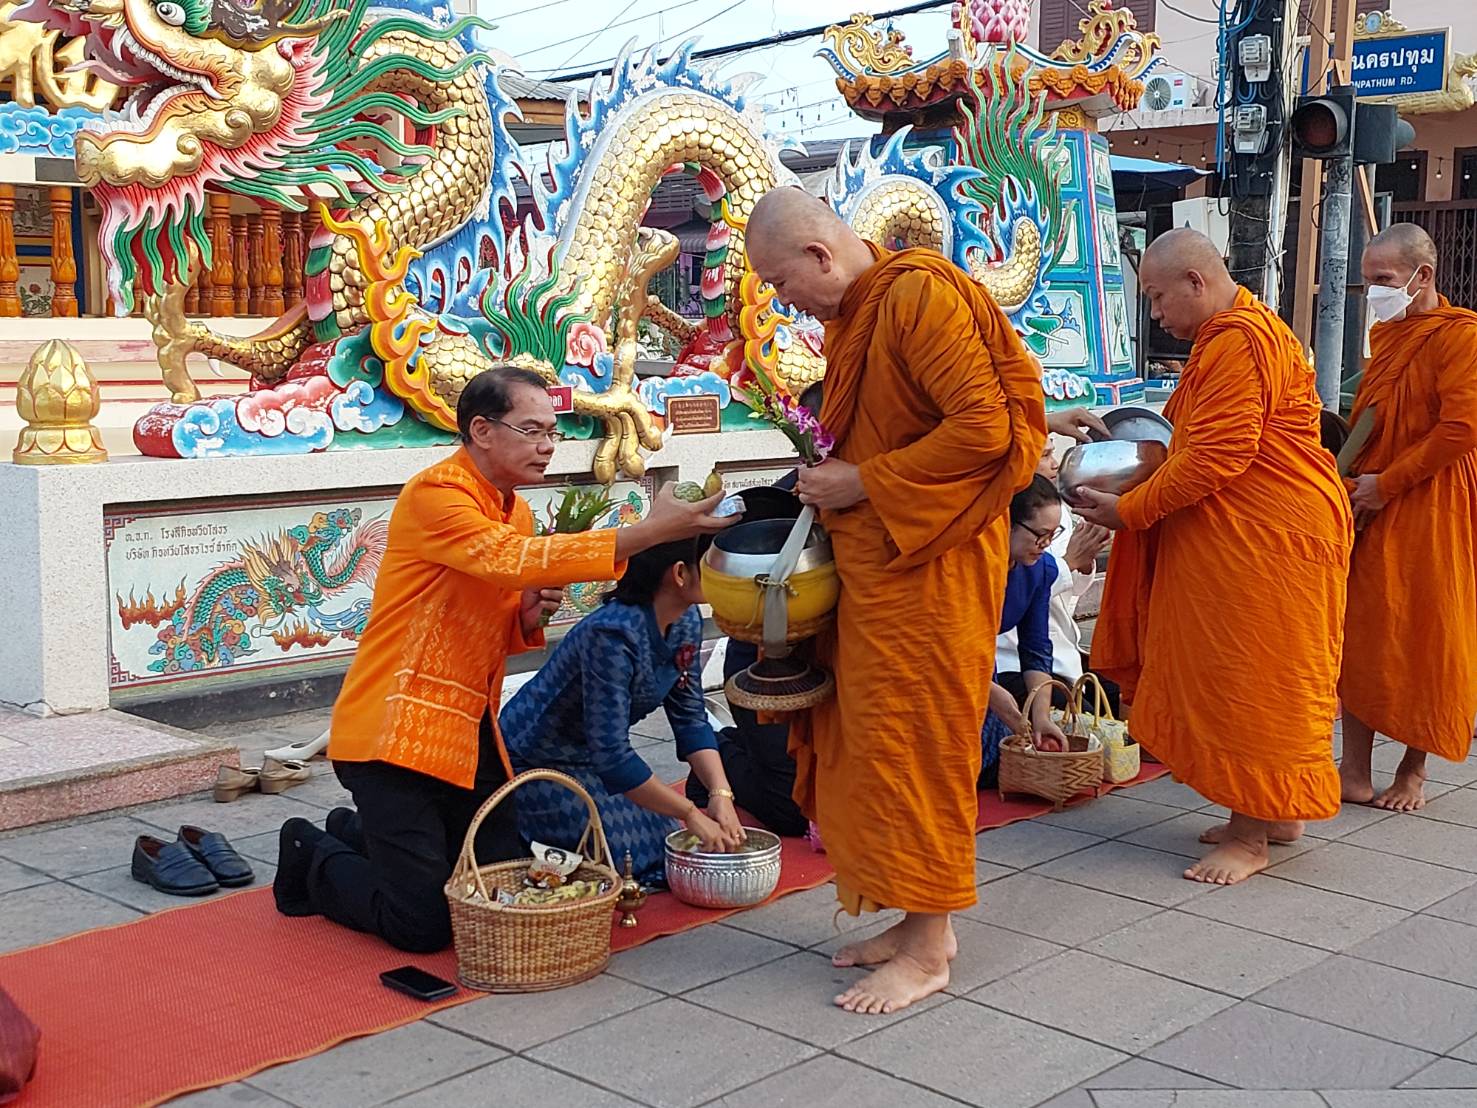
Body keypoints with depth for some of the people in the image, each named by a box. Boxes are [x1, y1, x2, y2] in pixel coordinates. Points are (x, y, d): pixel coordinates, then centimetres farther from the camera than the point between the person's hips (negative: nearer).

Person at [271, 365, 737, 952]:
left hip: (468, 732, 9)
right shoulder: (436, 495, -16)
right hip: (398, 731, -9)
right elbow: (509, 561, -35)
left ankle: (357, 831, 31)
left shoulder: (513, 509, 12)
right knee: (424, 922, -8)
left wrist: (528, 617, -3)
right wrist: (648, 531, -38)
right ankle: (313, 859, 21)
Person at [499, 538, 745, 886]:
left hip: (587, 760, 9)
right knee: (646, 857, -13)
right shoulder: (613, 635, -32)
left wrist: (720, 794, -15)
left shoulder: (686, 621, -6)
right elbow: (611, 755, -32)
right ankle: (519, 847, 4)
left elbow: (690, 718, 0)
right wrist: (691, 814, -26)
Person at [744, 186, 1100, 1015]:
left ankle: (929, 947, 9)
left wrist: (864, 483, -18)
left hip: (929, 559, -9)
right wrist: (829, 469, 8)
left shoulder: (920, 296, -16)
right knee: (873, 736, 11)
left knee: (915, 737, -3)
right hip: (871, 557, 9)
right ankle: (919, 917, 22)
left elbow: (984, 427, -22)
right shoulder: (850, 314, 14)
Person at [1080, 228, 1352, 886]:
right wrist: (1127, 483, 7)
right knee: (1237, 676, 14)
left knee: (1252, 681, -4)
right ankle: (1274, 812, 25)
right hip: (1237, 535, 11)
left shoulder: (1239, 340, -18)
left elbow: (1216, 456, -22)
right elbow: (1198, 447, 19)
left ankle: (1251, 836, 4)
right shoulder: (1225, 336, 18)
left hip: (1269, 536, -11)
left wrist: (1129, 510, -15)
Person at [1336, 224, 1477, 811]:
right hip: (1371, 507, 8)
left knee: (1424, 639, 1)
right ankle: (1354, 771, 8)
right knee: (1360, 635, 4)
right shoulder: (1385, 334, 16)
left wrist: (1386, 483, -16)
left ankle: (1414, 772, 13)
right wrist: (1353, 474, 10)